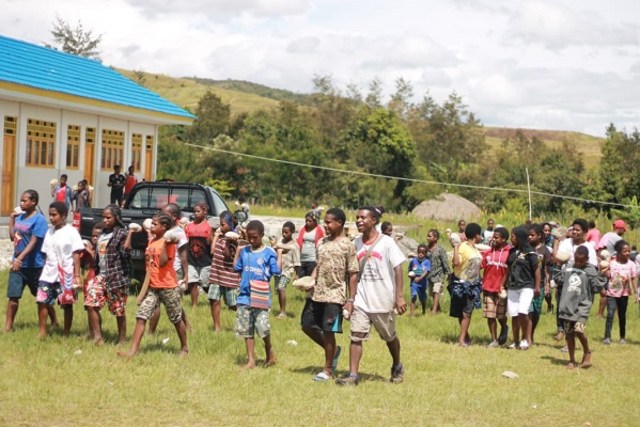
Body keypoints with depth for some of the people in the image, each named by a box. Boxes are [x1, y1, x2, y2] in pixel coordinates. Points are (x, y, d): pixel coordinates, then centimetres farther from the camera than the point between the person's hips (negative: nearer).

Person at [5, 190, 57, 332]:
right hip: (17, 264, 6)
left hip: (34, 265, -6)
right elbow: (12, 237, 12)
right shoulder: (20, 216, 7)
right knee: (13, 295, 1)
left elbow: (34, 242, -21)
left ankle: (54, 322, 27)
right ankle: (8, 327, 6)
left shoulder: (39, 219, -15)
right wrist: (12, 218, 6)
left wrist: (20, 258, -29)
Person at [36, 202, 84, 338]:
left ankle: (66, 333, 14)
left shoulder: (71, 232, -7)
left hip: (66, 275, -5)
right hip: (48, 274, 5)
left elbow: (76, 255, -8)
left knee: (67, 305, 4)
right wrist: (45, 270, 10)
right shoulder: (49, 232, 10)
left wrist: (77, 275, -12)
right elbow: (46, 254, 15)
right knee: (41, 301, -4)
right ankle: (42, 332, 3)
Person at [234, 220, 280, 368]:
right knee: (246, 330, 5)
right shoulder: (244, 251, 8)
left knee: (263, 328, -11)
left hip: (261, 298, -4)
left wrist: (279, 254, -15)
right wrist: (237, 251, 10)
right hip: (244, 296, 4)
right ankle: (251, 361, 12)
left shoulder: (269, 252, -4)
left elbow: (276, 271, -7)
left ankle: (269, 351, 18)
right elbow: (236, 268, 16)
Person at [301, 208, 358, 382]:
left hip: (334, 296, -7)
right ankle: (333, 350, 29)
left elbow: (353, 275, -9)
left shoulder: (347, 246, -9)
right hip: (316, 294, 7)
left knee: (328, 331, -1)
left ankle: (328, 369, 13)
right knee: (307, 325, 10)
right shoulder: (322, 242, 10)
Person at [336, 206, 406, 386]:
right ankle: (352, 375, -9)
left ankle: (397, 367, 37)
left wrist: (399, 296, -15)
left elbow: (398, 269, -9)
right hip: (361, 300, 3)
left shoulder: (386, 242, -7)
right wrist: (351, 299, 3)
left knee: (389, 337, 13)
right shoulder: (356, 243, 4)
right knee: (356, 336, -9)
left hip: (383, 300, -3)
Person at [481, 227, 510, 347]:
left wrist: (503, 285, -9)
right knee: (490, 315, 3)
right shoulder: (488, 252, 6)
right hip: (488, 288, 3)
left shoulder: (509, 252, -5)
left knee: (501, 315, 6)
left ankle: (504, 328, 38)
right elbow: (480, 265, 3)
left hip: (501, 289, -3)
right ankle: (494, 340, 12)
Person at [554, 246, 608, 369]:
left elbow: (596, 288, -6)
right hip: (567, 305, 5)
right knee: (569, 333, 8)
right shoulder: (568, 267, 9)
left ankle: (587, 352, 4)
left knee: (579, 329, -21)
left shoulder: (590, 270, -4)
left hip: (582, 305, -5)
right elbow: (559, 278, 20)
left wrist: (601, 276, -17)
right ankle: (572, 360, 18)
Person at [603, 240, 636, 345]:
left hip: (623, 294, 1)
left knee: (622, 316, 11)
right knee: (610, 314, -11)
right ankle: (607, 337, -8)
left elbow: (634, 278, -2)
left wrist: (635, 292, -9)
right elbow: (608, 276, 2)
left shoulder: (630, 264, -4)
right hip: (612, 293, -1)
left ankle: (622, 337, 23)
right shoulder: (611, 263, -4)